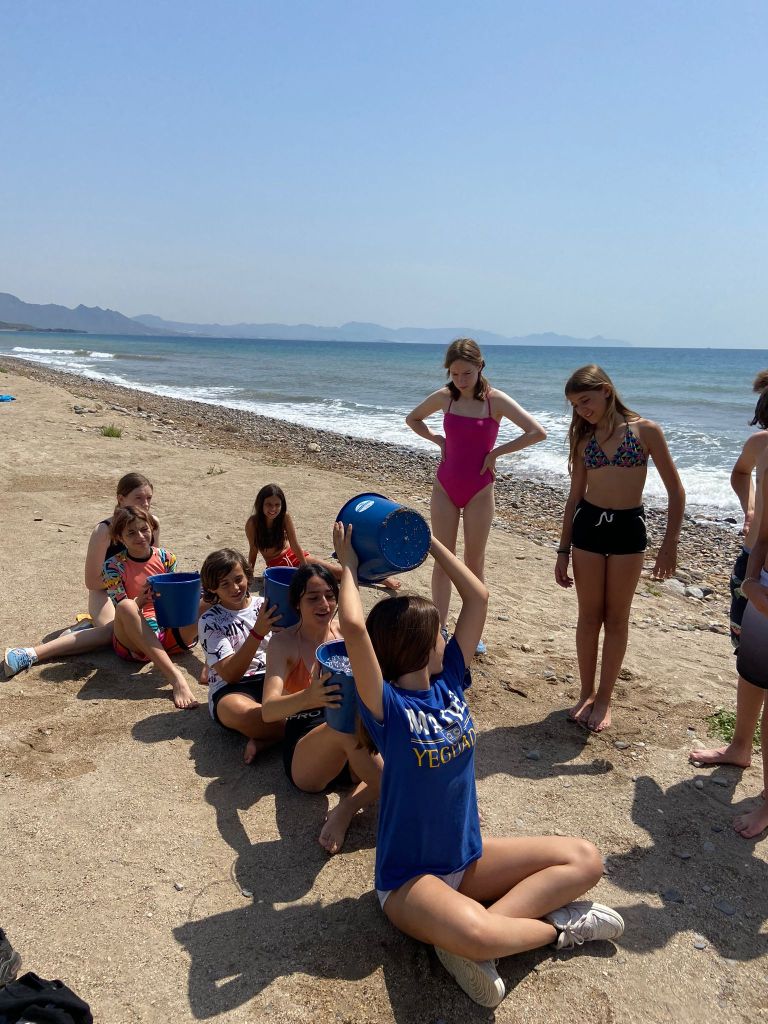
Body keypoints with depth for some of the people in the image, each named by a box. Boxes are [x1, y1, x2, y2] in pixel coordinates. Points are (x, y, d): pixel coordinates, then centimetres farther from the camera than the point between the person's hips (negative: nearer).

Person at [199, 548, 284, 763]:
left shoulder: (263, 605, 10)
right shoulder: (210, 621, 1)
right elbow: (230, 674, -12)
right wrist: (258, 632, -23)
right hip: (230, 691, -3)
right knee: (240, 712, -42)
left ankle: (263, 739, -19)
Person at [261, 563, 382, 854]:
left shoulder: (346, 634, 6)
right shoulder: (284, 643, -6)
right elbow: (268, 710, -19)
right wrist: (307, 698, -42)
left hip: (350, 754, 4)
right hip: (304, 758, -4)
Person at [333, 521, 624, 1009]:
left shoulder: (450, 682, -1)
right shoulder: (387, 706, -19)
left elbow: (479, 596, 0)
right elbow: (354, 627, -36)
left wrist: (428, 540, 1)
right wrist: (349, 566, -21)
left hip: (470, 858, 7)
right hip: (410, 877, -7)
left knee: (586, 859, -3)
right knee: (473, 934, -39)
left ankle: (469, 940, -12)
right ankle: (556, 924, -6)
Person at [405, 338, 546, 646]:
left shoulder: (495, 400, -11)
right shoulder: (444, 397, -1)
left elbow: (538, 432, -18)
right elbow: (413, 419, 17)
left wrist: (496, 452, -14)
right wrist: (438, 440, 2)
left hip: (479, 491, -3)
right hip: (445, 487, 3)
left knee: (474, 563, 7)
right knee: (442, 560, 6)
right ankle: (440, 628, 15)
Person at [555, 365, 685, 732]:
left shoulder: (645, 430, -5)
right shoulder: (584, 439, 6)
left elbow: (676, 491, -3)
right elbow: (575, 496, 9)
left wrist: (670, 543, -7)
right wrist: (563, 551, 8)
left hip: (628, 528, -3)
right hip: (588, 526, 3)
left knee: (616, 619, 7)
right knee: (589, 616, 9)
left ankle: (604, 699, 21)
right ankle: (587, 693, 25)